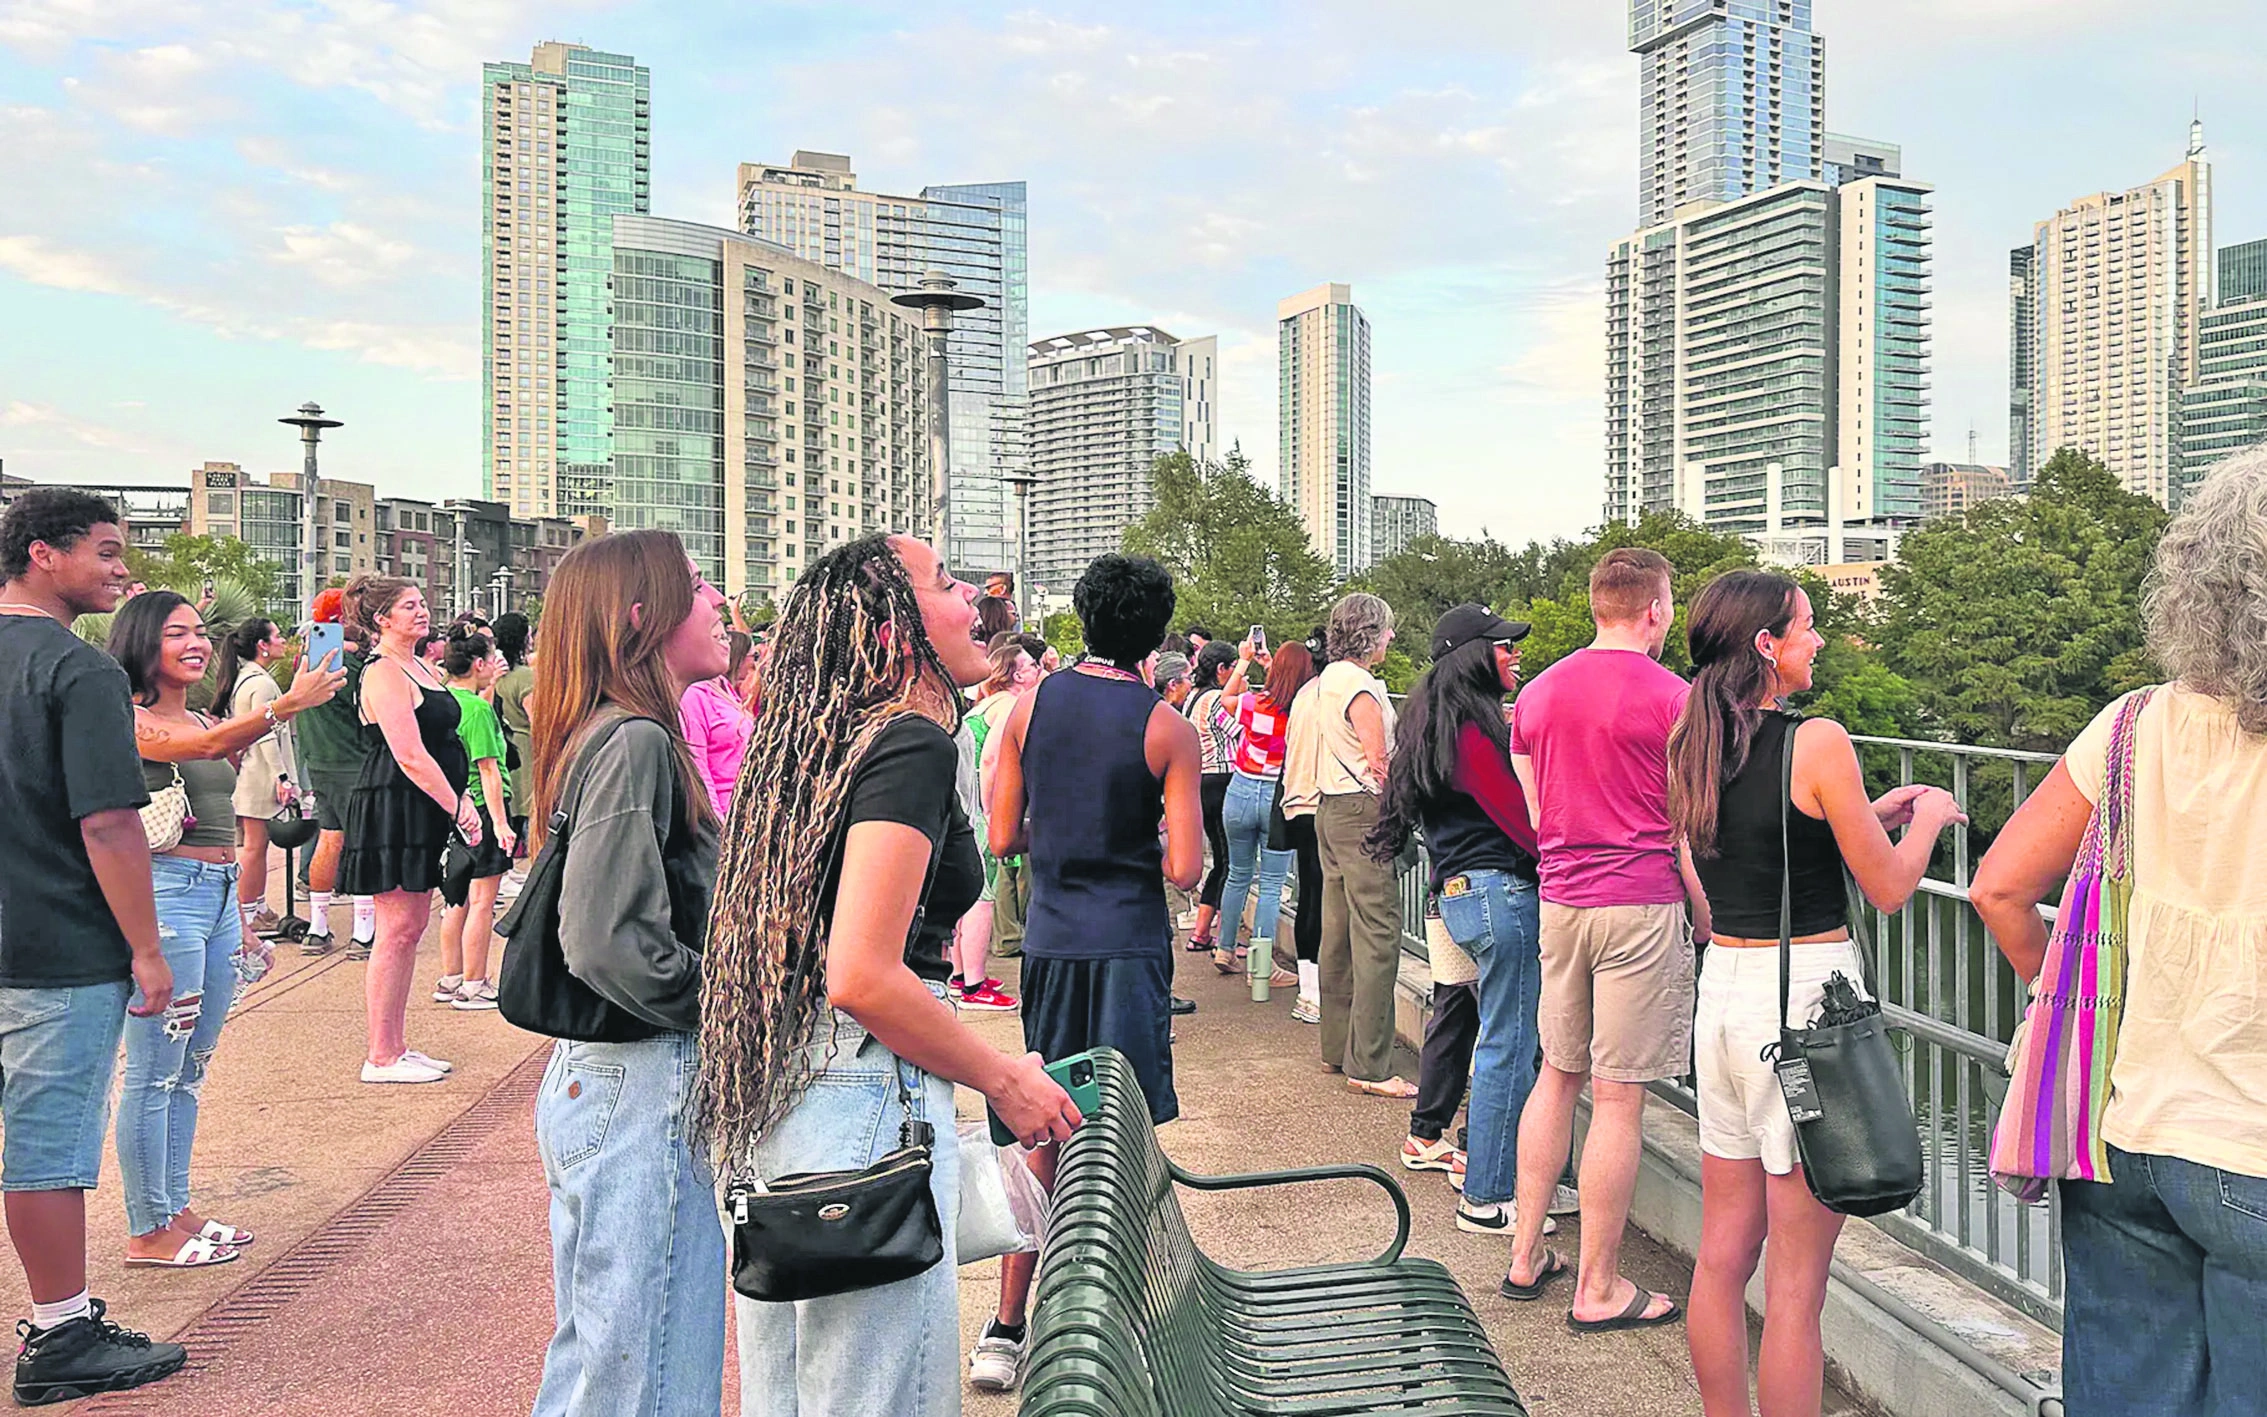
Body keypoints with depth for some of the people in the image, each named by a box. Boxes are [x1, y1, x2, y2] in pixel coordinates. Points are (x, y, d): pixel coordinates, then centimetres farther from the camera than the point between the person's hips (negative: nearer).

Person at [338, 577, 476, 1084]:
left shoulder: (422, 669, 17)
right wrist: (458, 807, -17)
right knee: (397, 929, -6)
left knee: (411, 926, 12)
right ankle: (381, 1057, 2)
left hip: (424, 812, 10)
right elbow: (410, 757, -20)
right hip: (394, 808, -10)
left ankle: (397, 1047, 19)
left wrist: (460, 802, 11)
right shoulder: (383, 673, -13)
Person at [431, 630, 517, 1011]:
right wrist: (500, 822, -20)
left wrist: (488, 688, 24)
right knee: (482, 902, -1)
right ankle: (473, 987, 4)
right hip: (482, 809, -9)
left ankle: (450, 980, 26)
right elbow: (488, 769, -20)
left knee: (458, 899, 17)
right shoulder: (478, 709, -17)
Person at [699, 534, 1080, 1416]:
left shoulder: (827, 740, 12)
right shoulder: (912, 743, -15)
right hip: (868, 1102, -9)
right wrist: (1006, 1082, -10)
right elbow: (863, 977, -23)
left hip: (776, 1103, 9)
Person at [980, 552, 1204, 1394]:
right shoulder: (1167, 728, -8)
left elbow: (1001, 839, 4)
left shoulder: (1031, 705, 1)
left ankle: (1006, 1333, 16)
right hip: (1128, 945, -4)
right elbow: (1185, 870, -12)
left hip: (1048, 939, 4)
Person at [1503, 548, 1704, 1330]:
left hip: (1559, 899, 6)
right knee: (1618, 1097, 0)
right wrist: (1711, 923, 6)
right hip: (1642, 904, -6)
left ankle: (1524, 1255, 23)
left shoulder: (1537, 692, 10)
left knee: (1557, 1074, 17)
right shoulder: (1671, 698, -8)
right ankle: (1598, 1287, 8)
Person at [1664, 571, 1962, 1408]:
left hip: (1721, 987, 7)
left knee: (1722, 1255, 16)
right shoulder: (1816, 742, -13)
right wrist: (1926, 818, 12)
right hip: (1806, 995, -7)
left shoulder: (1690, 748, 7)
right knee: (1795, 1285, 3)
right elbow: (1888, 890, -6)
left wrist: (1870, 814, 21)